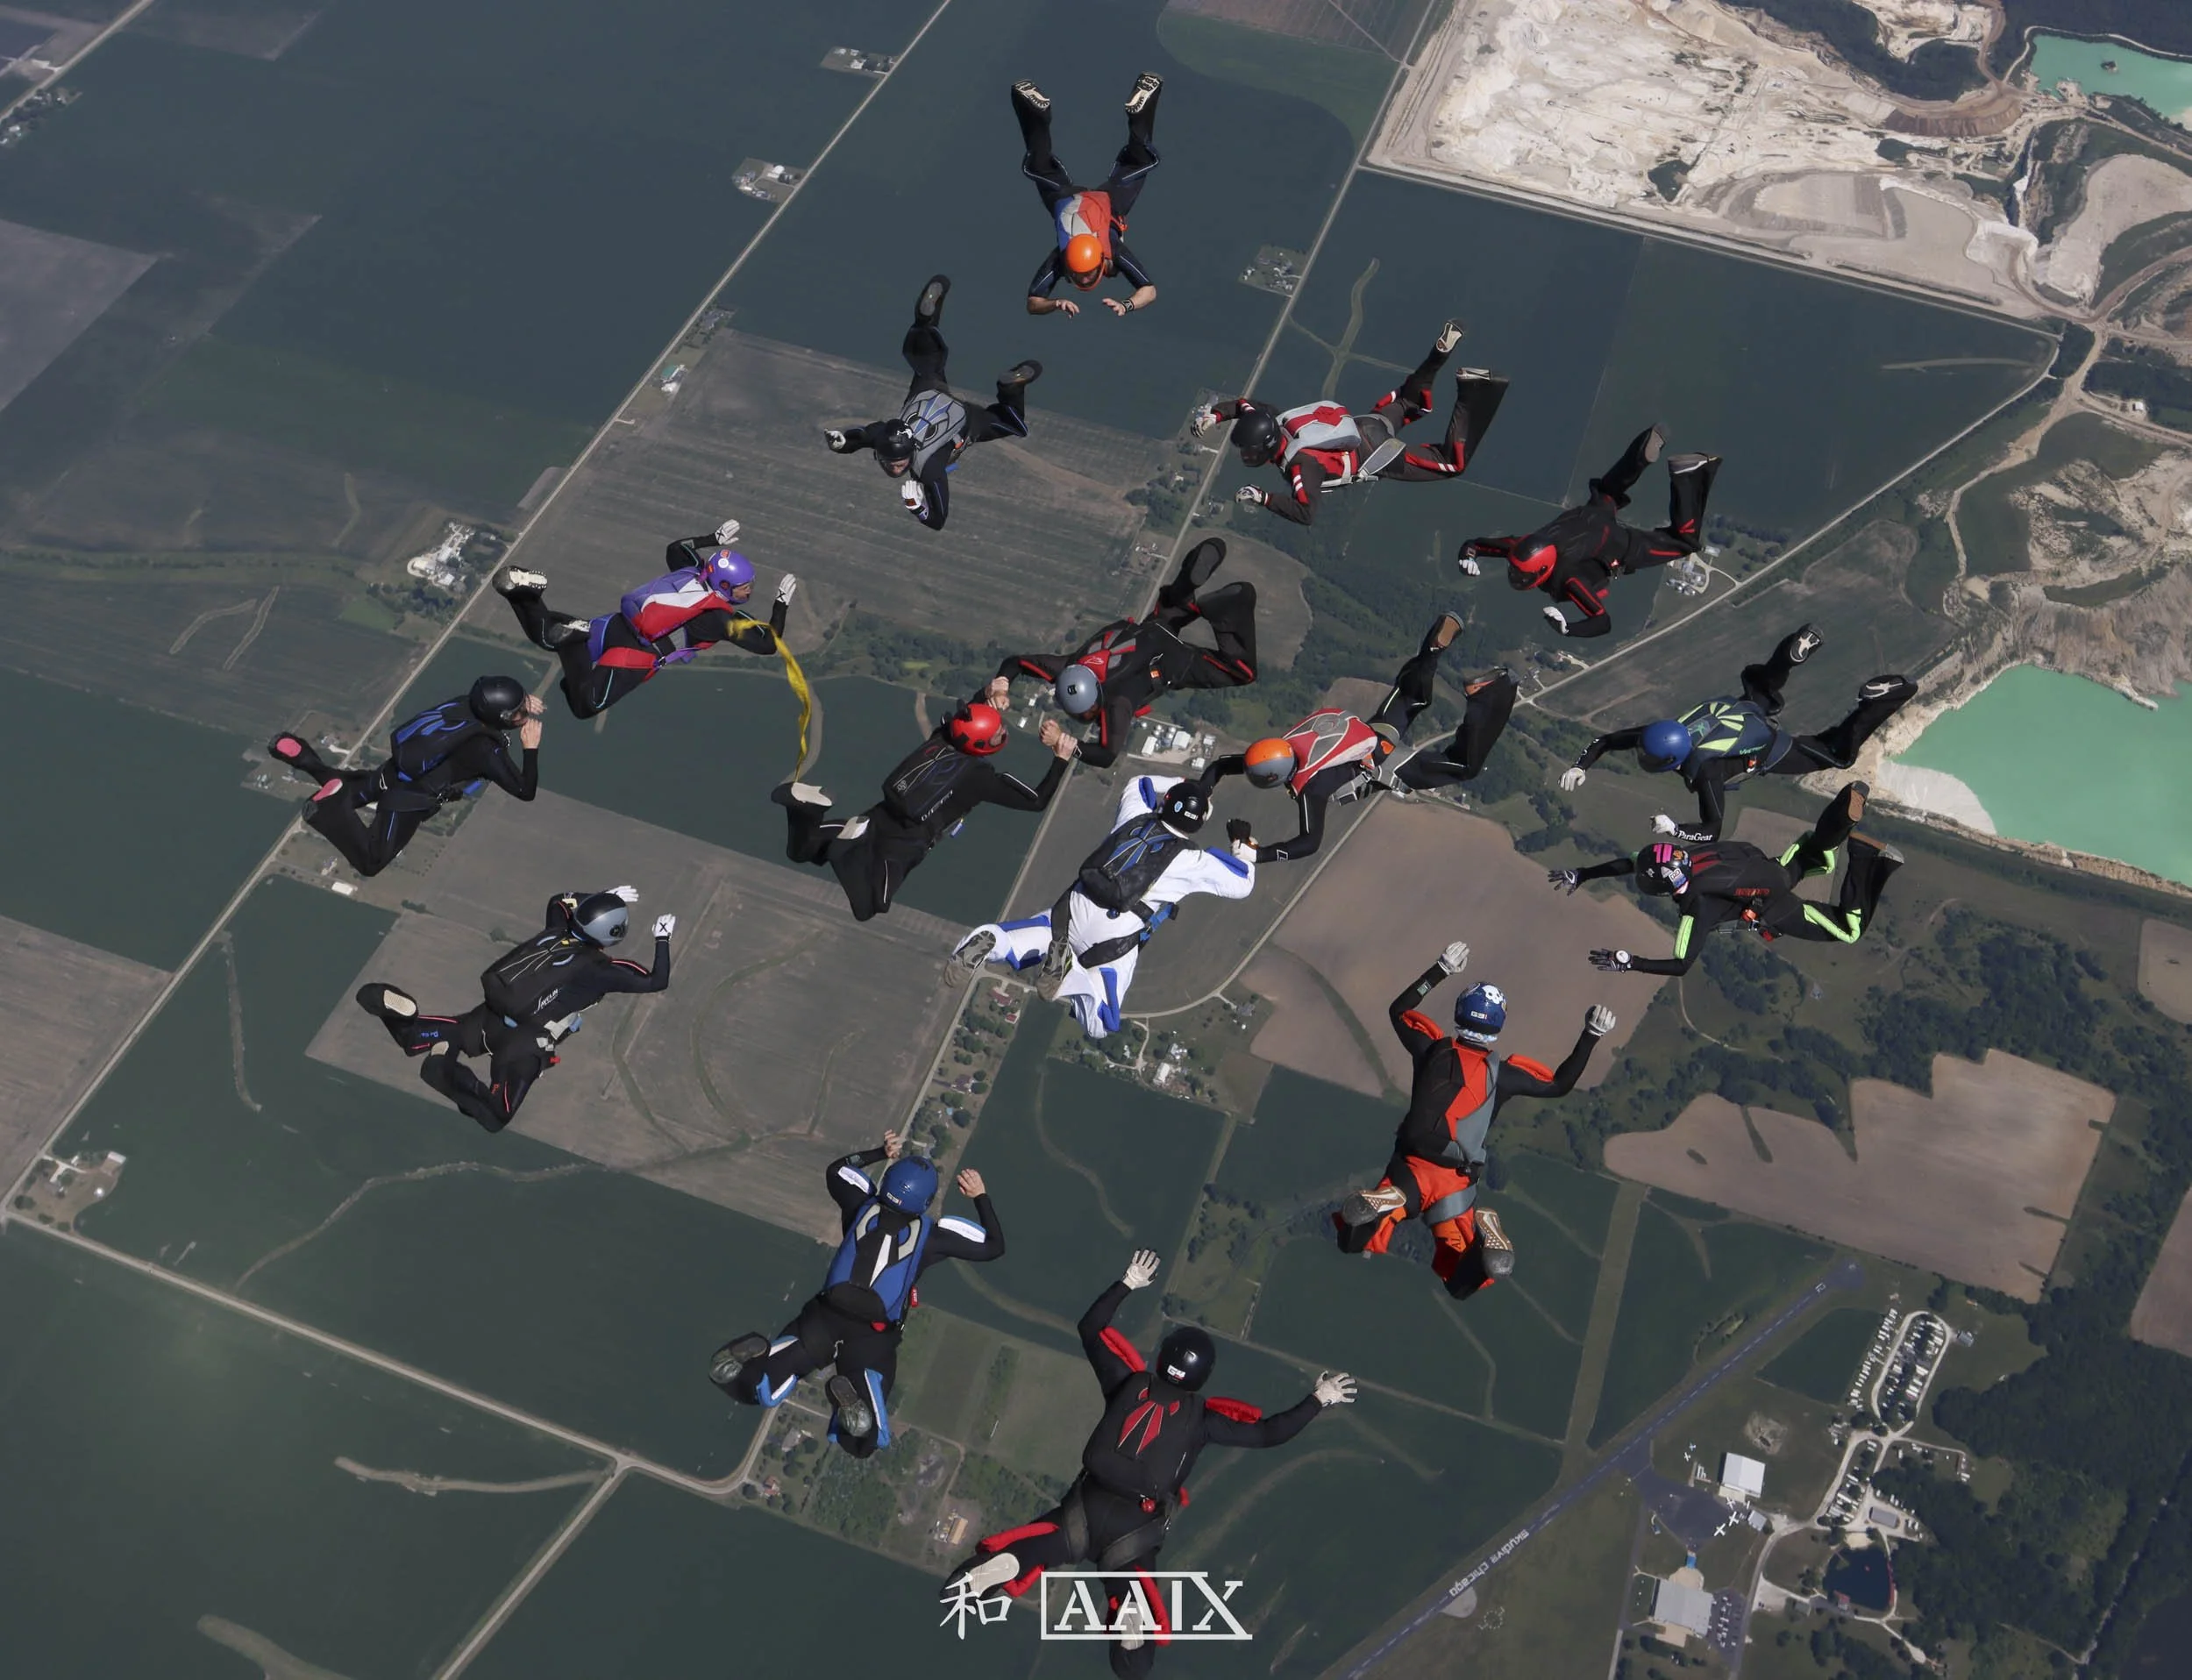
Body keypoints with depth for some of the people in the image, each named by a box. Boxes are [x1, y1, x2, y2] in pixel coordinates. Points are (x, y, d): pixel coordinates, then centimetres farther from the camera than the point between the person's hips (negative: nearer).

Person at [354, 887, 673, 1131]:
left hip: (492, 1017, 7)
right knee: (496, 1116, -5)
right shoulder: (602, 970, -5)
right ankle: (447, 1070, -22)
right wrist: (662, 939, 14)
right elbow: (656, 981, 4)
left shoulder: (558, 932, 13)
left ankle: (402, 1016, -10)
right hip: (525, 1042, -7)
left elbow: (558, 901, 36)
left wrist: (604, 897, 38)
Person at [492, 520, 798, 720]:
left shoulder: (695, 571, 12)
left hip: (616, 625, 8)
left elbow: (674, 548, 35)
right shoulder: (722, 617, -7)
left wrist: (714, 540, 41)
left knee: (544, 633, 19)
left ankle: (523, 590, -6)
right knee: (585, 706, -20)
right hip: (635, 652, -8)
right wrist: (783, 603, 6)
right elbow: (769, 643, -3)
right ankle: (571, 642, -31)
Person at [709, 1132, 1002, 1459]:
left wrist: (881, 1153, 31)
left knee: (756, 1388, 8)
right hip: (873, 1337, -3)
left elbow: (835, 1170, 29)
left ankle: (757, 1355, -26)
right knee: (866, 1441, -2)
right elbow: (994, 1246, 10)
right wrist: (981, 1196, 17)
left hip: (826, 1318, 3)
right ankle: (853, 1396, -33)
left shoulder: (864, 1206, 7)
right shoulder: (932, 1234, -1)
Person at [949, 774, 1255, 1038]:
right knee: (1098, 1027, 1)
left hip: (1073, 910, 4)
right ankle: (1069, 971, -27)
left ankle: (990, 942, -17)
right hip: (1114, 939, -4)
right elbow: (1242, 884, 14)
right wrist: (1242, 845, 29)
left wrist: (1182, 783, 40)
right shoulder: (1193, 861, 1)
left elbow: (1138, 785, 37)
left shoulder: (1135, 818, 13)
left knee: (1007, 948, 21)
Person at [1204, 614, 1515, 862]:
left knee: (1465, 765, 5)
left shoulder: (1309, 785, -37)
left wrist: (1260, 854, -42)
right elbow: (1222, 764, -6)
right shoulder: (1283, 750, -19)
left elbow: (1311, 842, -37)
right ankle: (1436, 648, 39)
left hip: (1389, 767, -7)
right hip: (1375, 734, 7)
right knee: (1410, 697, 33)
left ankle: (1485, 696, 5)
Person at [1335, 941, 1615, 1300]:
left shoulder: (1432, 1049, -1)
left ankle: (1383, 1204, -26)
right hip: (1456, 1186, 0)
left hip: (1409, 1172, 0)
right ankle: (1482, 1234, -19)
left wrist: (1440, 970, 21)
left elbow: (1399, 1009, 18)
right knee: (1461, 1283, 15)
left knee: (1353, 1244, 7)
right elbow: (1560, 1083, 12)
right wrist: (1591, 1037, 15)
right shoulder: (1503, 1073, -3)